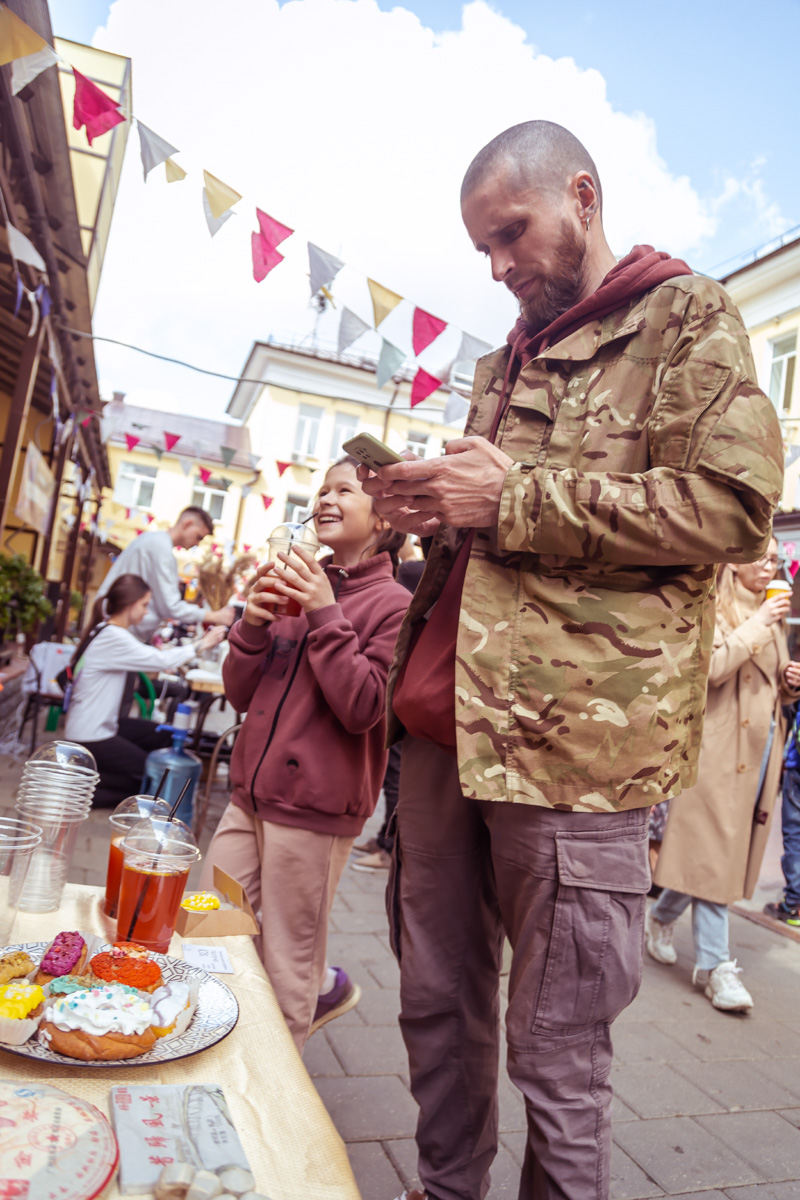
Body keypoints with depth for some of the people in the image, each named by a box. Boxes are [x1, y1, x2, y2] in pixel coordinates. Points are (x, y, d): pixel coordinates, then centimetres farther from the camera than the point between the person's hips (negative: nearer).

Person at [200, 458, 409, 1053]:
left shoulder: (392, 603, -10)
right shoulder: (299, 586, 8)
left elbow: (363, 708, -19)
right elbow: (242, 694, 9)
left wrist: (327, 617, -21)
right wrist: (254, 626, -9)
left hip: (314, 804, -7)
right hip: (253, 793, 7)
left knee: (286, 971, 9)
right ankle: (324, 986, 36)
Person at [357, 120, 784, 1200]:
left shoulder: (685, 316, 4)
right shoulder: (509, 360, 23)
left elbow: (735, 505, -10)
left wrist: (514, 499, -12)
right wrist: (434, 507, 7)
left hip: (574, 740, -6)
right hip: (443, 724, 7)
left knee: (555, 1057, 4)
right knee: (436, 1008, 16)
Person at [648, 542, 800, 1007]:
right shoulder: (713, 610, -4)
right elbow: (711, 667, -21)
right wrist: (757, 624, -17)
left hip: (762, 750, 8)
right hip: (720, 749, -7)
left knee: (720, 852, 12)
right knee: (713, 851, -6)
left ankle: (662, 917, 32)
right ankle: (717, 967, 1)